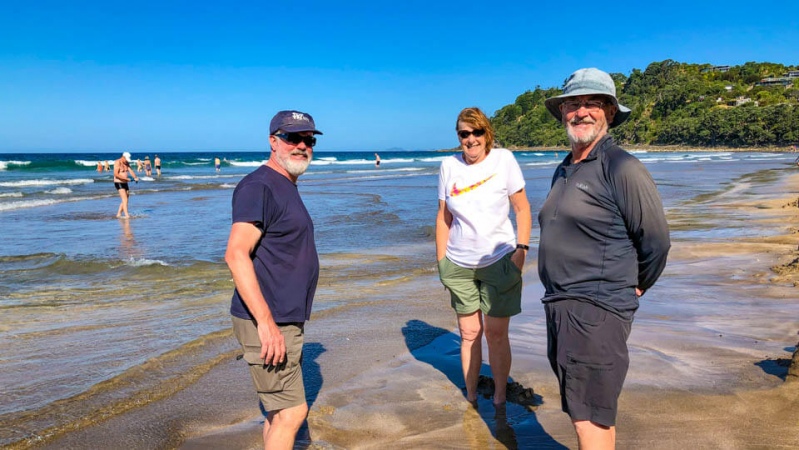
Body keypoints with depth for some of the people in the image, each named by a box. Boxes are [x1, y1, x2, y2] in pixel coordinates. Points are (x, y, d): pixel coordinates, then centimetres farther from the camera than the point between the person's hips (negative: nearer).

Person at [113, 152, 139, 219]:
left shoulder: (127, 163, 9)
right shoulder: (117, 163, -15)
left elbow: (131, 171, -4)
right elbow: (116, 174, -24)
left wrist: (135, 177, -23)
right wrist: (126, 178, -29)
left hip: (125, 183, 8)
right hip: (118, 183, -8)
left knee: (124, 200, 10)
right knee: (125, 199, -18)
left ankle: (119, 214, 19)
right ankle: (127, 215, -23)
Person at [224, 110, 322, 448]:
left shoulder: (286, 188, 16)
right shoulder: (258, 186, -15)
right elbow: (236, 255, -24)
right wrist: (266, 322, -27)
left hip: (287, 321, 10)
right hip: (267, 324, -10)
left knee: (280, 412, 18)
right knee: (292, 412, -3)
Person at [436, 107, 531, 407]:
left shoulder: (503, 159, -5)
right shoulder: (449, 166, 2)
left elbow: (522, 208, -1)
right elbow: (443, 217, 7)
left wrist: (521, 249, -9)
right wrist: (440, 260, 6)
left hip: (499, 262, -2)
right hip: (459, 266, 2)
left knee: (496, 334, 3)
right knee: (469, 333, 10)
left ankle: (499, 399, 20)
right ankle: (470, 397, 26)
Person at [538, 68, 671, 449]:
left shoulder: (621, 168, -13)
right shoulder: (563, 171, 14)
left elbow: (656, 239, -10)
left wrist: (637, 287, 3)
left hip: (597, 310, -8)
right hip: (559, 305, 9)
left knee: (589, 418, -4)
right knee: (587, 411, 20)